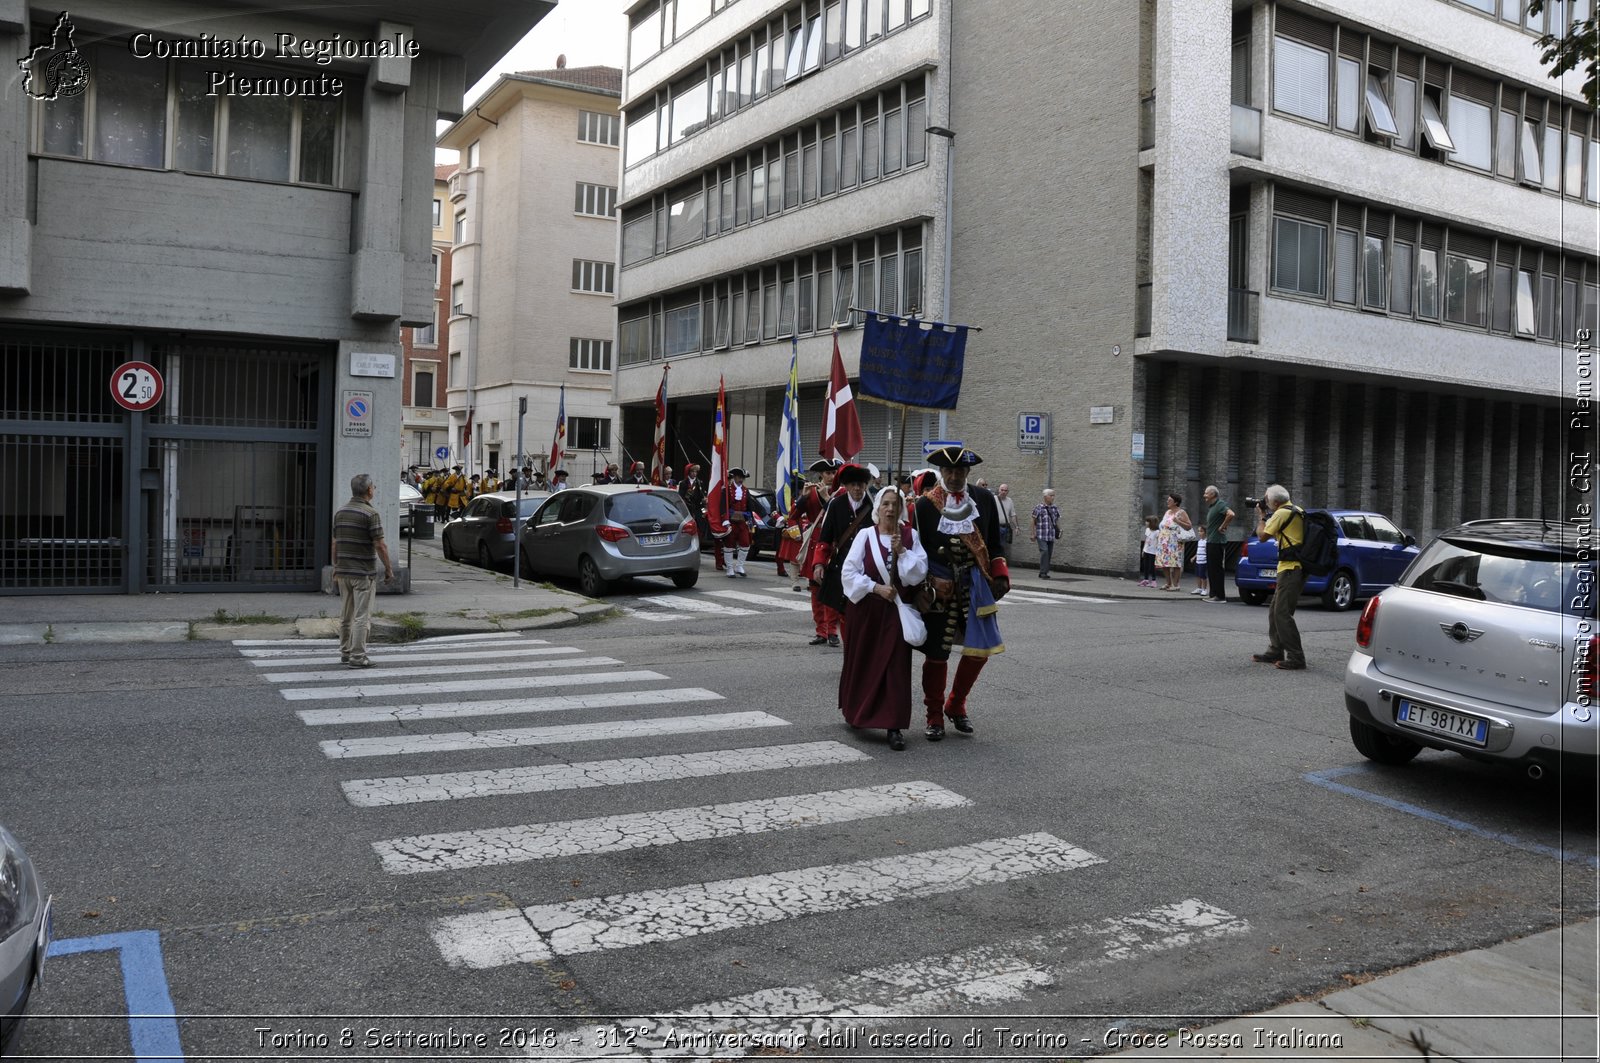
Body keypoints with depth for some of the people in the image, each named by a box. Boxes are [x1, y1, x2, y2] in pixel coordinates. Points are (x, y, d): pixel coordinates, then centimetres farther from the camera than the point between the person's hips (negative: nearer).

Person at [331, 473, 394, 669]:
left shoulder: (340, 512, 7)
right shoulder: (370, 513, -14)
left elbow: (335, 543, 11)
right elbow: (380, 545, -15)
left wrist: (336, 567, 19)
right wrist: (388, 568, -6)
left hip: (343, 571, 7)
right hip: (364, 572, -7)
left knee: (346, 615, 15)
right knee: (362, 616, -4)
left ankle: (345, 653, 22)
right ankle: (358, 657, -4)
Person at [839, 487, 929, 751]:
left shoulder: (910, 536, 1)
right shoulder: (865, 535, -4)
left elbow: (920, 573, -6)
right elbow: (848, 572, -8)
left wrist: (902, 551, -17)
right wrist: (877, 587, -15)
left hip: (896, 609, 0)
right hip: (865, 608, 0)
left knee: (896, 665, -6)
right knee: (861, 662, 12)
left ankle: (895, 726, -5)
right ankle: (855, 712, 36)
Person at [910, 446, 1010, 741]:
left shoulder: (984, 499, 5)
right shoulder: (925, 505, -3)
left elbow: (994, 543, 12)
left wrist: (1000, 576, 3)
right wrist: (928, 584, -8)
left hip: (975, 584, 3)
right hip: (939, 586, -3)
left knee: (979, 648, 3)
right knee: (936, 653, 2)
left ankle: (956, 706, 24)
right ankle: (935, 717, 16)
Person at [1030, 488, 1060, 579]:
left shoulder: (1055, 508, 11)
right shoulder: (1039, 508, -3)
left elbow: (1057, 520, 19)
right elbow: (1034, 521, 0)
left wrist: (1059, 530, 8)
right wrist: (1034, 534, -3)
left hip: (1051, 536, 5)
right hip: (1041, 535, -5)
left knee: (1049, 553, 6)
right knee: (1044, 551, -17)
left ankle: (1043, 572, 16)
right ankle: (1043, 572, -15)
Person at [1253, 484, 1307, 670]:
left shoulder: (1282, 513, -13)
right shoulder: (1296, 511, 16)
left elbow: (1262, 536, -8)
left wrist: (1261, 516, 6)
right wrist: (1267, 517, 17)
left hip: (1290, 569, -10)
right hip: (1295, 568, 10)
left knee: (1282, 613, -11)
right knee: (1275, 612, 15)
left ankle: (1296, 658, -12)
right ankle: (1275, 652, 21)